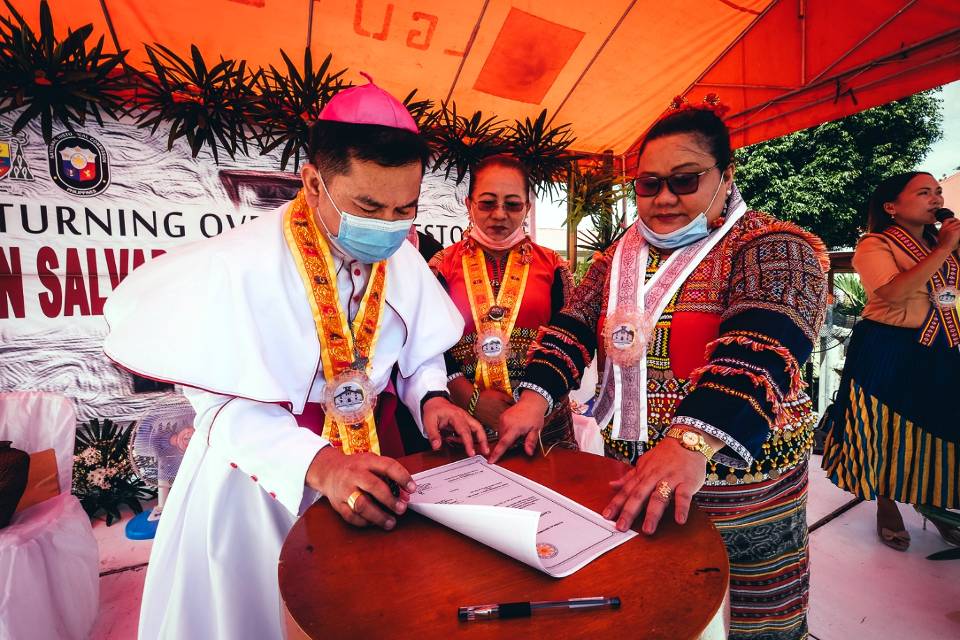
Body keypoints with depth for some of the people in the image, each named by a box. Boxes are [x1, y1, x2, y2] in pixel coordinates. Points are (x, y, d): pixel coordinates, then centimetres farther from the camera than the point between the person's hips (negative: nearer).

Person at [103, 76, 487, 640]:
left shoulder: (403, 261, -7)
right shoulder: (238, 266, -23)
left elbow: (422, 355, 2)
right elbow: (225, 407, -21)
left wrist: (431, 398, -19)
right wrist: (318, 463, -36)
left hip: (371, 456, 5)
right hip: (258, 471, -4)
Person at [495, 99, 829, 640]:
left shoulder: (774, 248, -12)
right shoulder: (622, 256, 7)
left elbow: (760, 348, -28)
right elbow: (574, 326, -1)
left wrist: (691, 442, -43)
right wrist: (535, 397, -18)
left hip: (736, 481, -4)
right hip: (628, 473, 5)